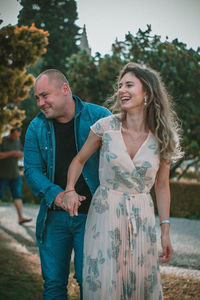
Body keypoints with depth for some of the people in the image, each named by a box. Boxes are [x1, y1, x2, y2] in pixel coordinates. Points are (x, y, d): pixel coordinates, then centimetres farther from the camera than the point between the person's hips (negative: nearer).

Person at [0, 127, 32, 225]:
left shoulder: (17, 141, 7)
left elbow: (22, 154, 14)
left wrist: (20, 154, -9)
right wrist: (11, 153, -27)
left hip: (14, 174, 5)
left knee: (17, 195, -4)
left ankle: (21, 218, -9)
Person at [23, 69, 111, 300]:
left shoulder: (99, 117, -6)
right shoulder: (36, 127, 4)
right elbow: (32, 169, 3)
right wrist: (54, 194, -16)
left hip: (91, 215, -3)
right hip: (54, 216, 3)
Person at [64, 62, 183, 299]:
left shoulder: (162, 138, -3)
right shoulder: (106, 127, -8)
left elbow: (162, 186, 5)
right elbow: (80, 159, 7)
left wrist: (165, 232, 5)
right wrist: (70, 190, -10)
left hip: (142, 217, 2)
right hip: (105, 214, -1)